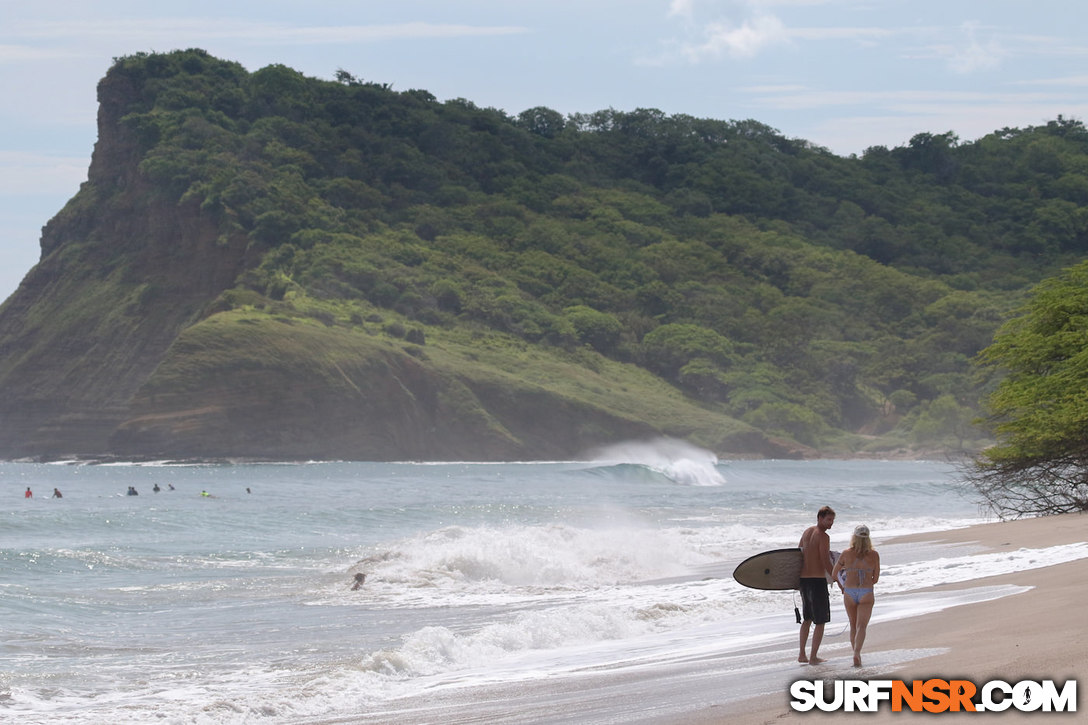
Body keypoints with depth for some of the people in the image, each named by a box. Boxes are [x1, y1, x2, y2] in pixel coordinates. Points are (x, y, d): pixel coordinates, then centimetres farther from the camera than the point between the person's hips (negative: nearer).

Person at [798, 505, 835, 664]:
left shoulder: (807, 532, 11)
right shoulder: (823, 536, -14)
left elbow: (798, 554, 18)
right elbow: (826, 562, -18)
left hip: (804, 579, 8)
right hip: (818, 580, -8)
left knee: (807, 618, 20)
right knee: (820, 621, 1)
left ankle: (802, 655, 20)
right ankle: (813, 657, -1)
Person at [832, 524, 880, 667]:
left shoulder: (846, 554, 1)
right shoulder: (874, 555, 0)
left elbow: (834, 574, 12)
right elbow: (875, 579, 6)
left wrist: (842, 587, 29)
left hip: (849, 593, 1)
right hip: (866, 594, -1)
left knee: (853, 626, 19)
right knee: (861, 627, -8)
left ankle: (856, 654, 22)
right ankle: (857, 653, -29)